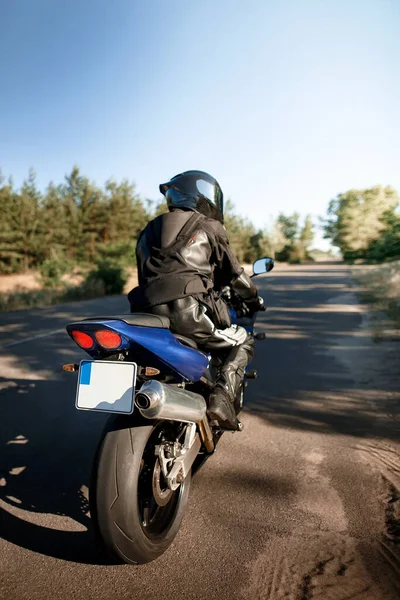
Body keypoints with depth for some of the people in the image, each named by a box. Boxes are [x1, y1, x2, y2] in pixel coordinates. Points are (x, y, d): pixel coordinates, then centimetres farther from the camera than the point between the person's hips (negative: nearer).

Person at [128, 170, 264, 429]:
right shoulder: (210, 227, 11)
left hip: (147, 310, 6)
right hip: (189, 309, -6)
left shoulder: (150, 229, 27)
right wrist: (253, 298, 30)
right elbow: (234, 273, 13)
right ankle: (222, 395, -7)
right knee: (244, 342, 14)